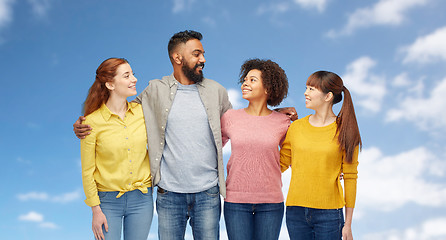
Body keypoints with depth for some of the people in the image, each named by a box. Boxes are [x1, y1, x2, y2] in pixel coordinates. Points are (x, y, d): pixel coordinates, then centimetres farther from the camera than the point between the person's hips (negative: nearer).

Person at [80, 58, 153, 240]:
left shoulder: (142, 112, -2)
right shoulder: (92, 122, -12)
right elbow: (87, 171, -6)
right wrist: (96, 210, -5)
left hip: (141, 199, 3)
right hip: (108, 200, -3)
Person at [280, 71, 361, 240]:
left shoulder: (344, 131, -2)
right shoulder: (296, 127, 6)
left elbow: (350, 178, -1)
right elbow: (280, 164, 11)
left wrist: (348, 224, -1)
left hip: (329, 213, -2)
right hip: (296, 212, 3)